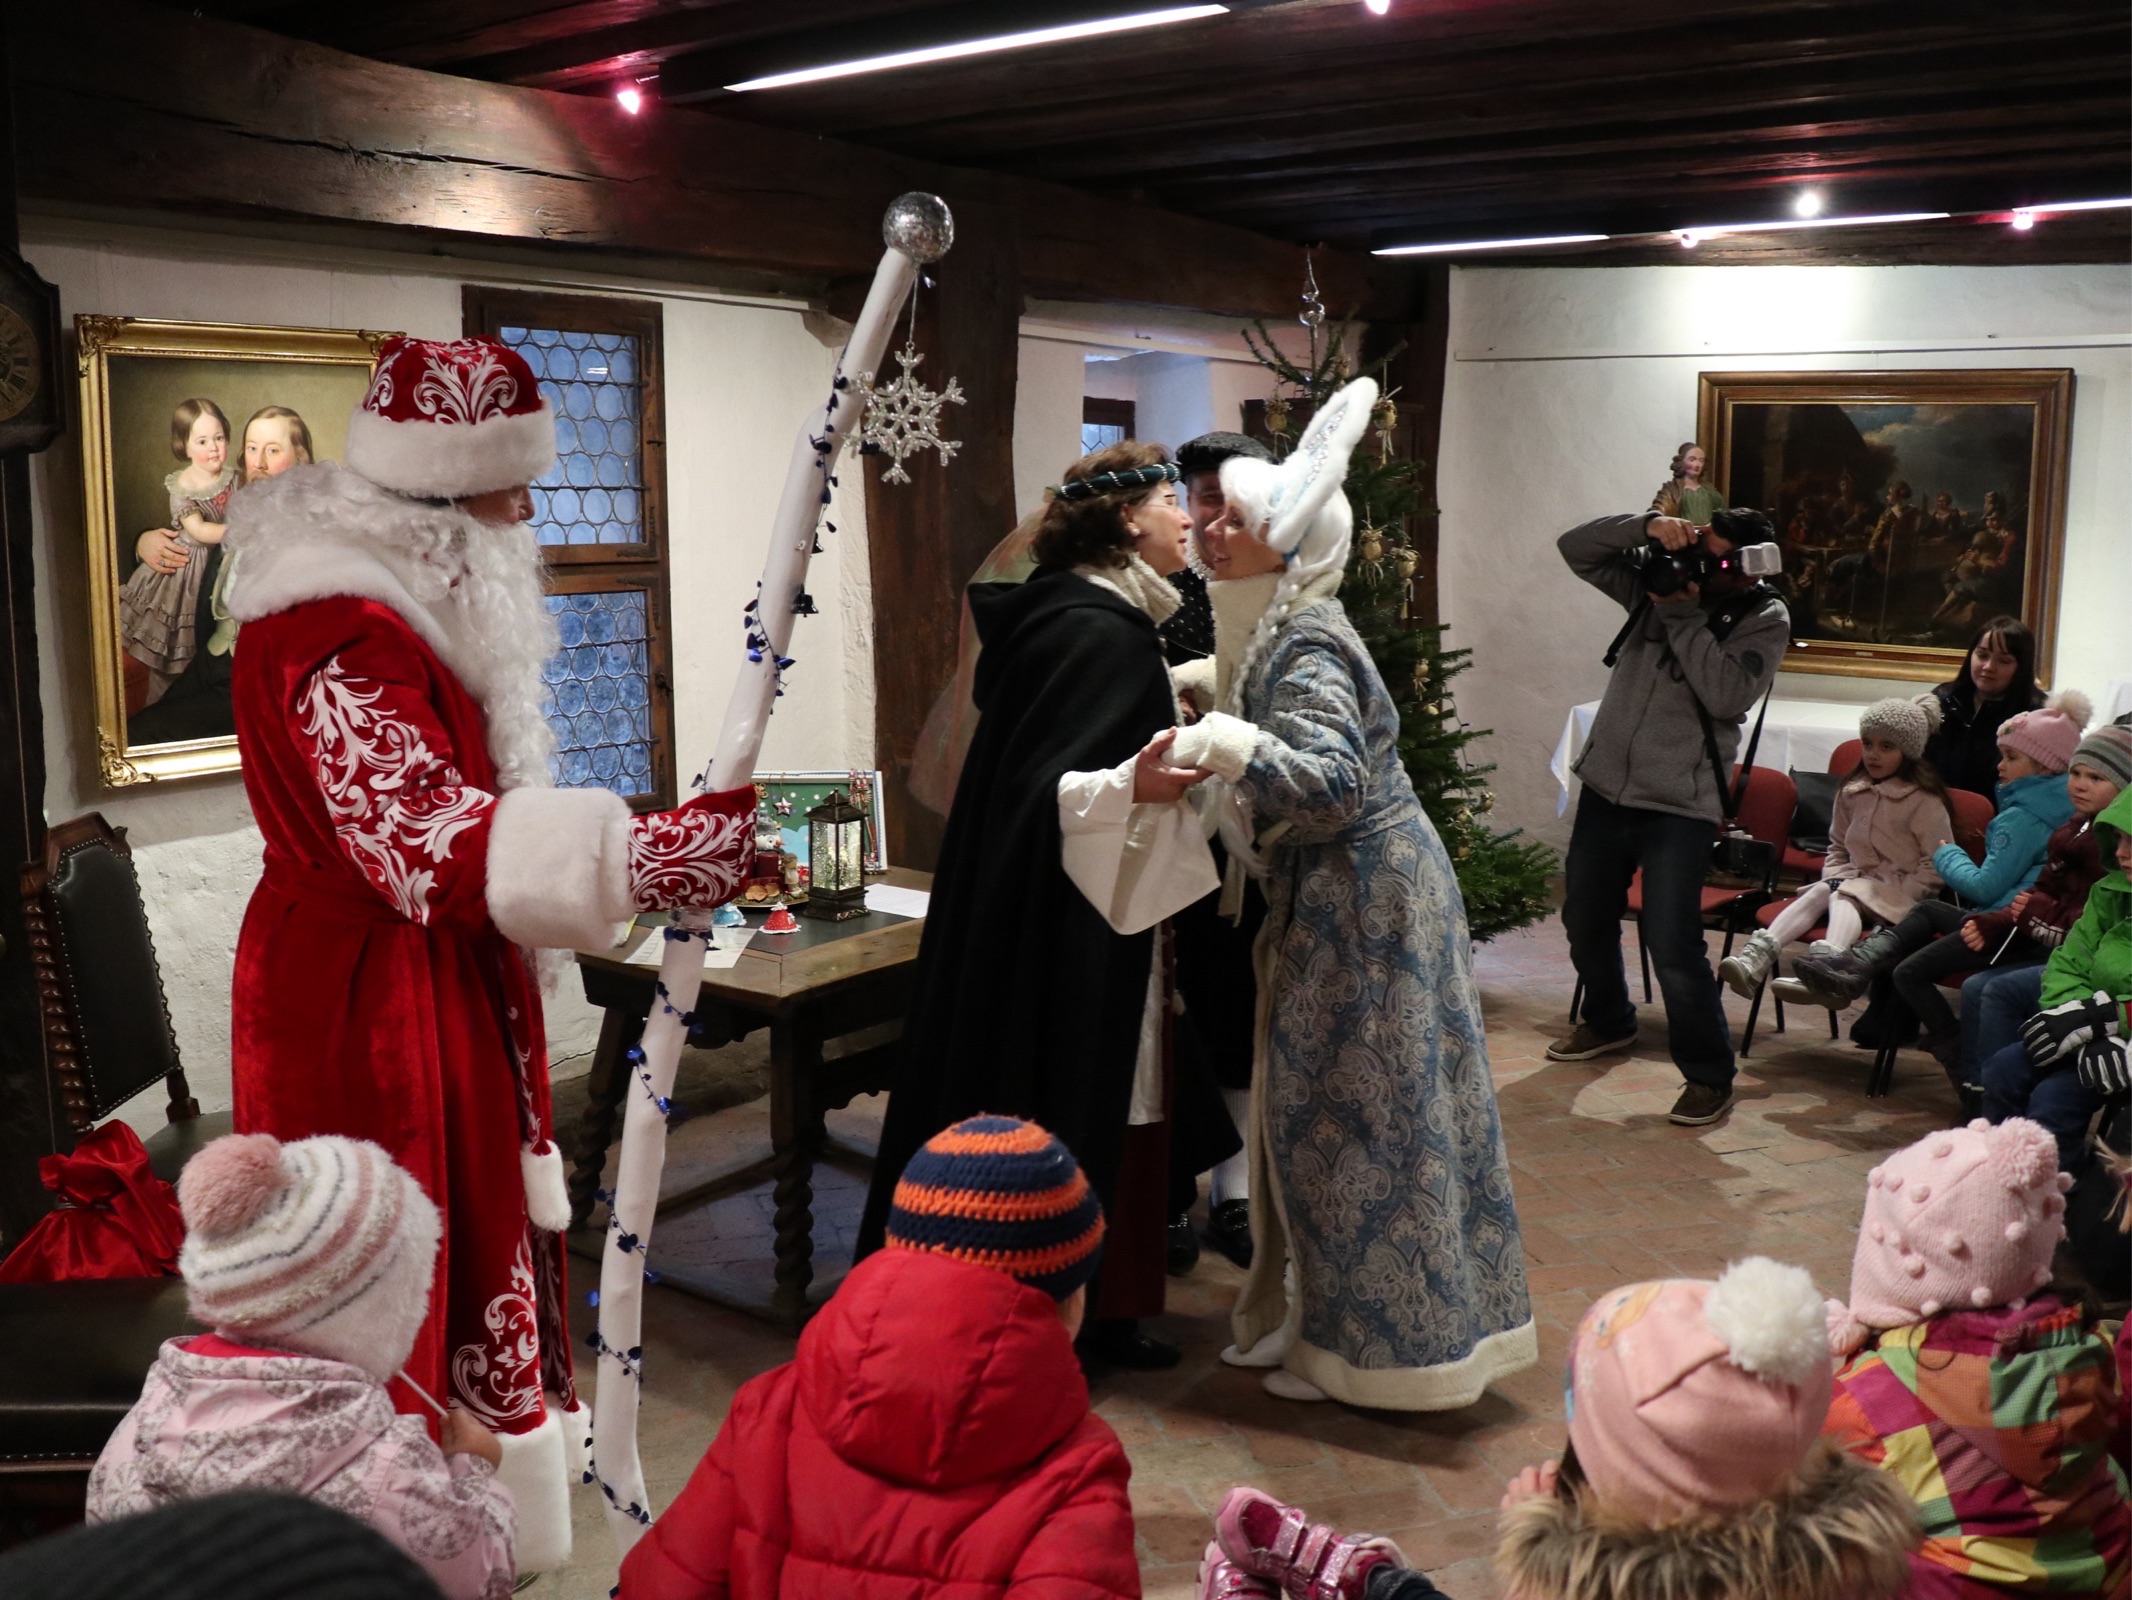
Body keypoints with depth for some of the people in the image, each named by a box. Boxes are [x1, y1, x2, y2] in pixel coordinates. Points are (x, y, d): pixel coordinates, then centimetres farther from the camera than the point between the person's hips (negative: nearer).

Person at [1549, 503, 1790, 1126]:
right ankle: (1609, 1021, 45)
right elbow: (1577, 548, 1)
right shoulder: (1661, 581, 6)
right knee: (1585, 919, 19)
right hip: (1607, 786, 6)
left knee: (1672, 944, -14)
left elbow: (1725, 695, -20)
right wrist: (1648, 527, -14)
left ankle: (1709, 1075, 3)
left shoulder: (1765, 622, -5)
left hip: (1679, 804, -6)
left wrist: (1685, 617, -20)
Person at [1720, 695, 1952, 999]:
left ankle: (1827, 961, -64)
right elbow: (1838, 848, 25)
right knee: (1820, 892, -26)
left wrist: (1899, 894, -16)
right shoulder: (1851, 793, 13)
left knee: (1843, 897, -33)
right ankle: (1757, 955, -48)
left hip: (1900, 891, -5)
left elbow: (1937, 864, -7)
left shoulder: (1924, 800, -6)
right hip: (1855, 881, 5)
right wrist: (1834, 878, 6)